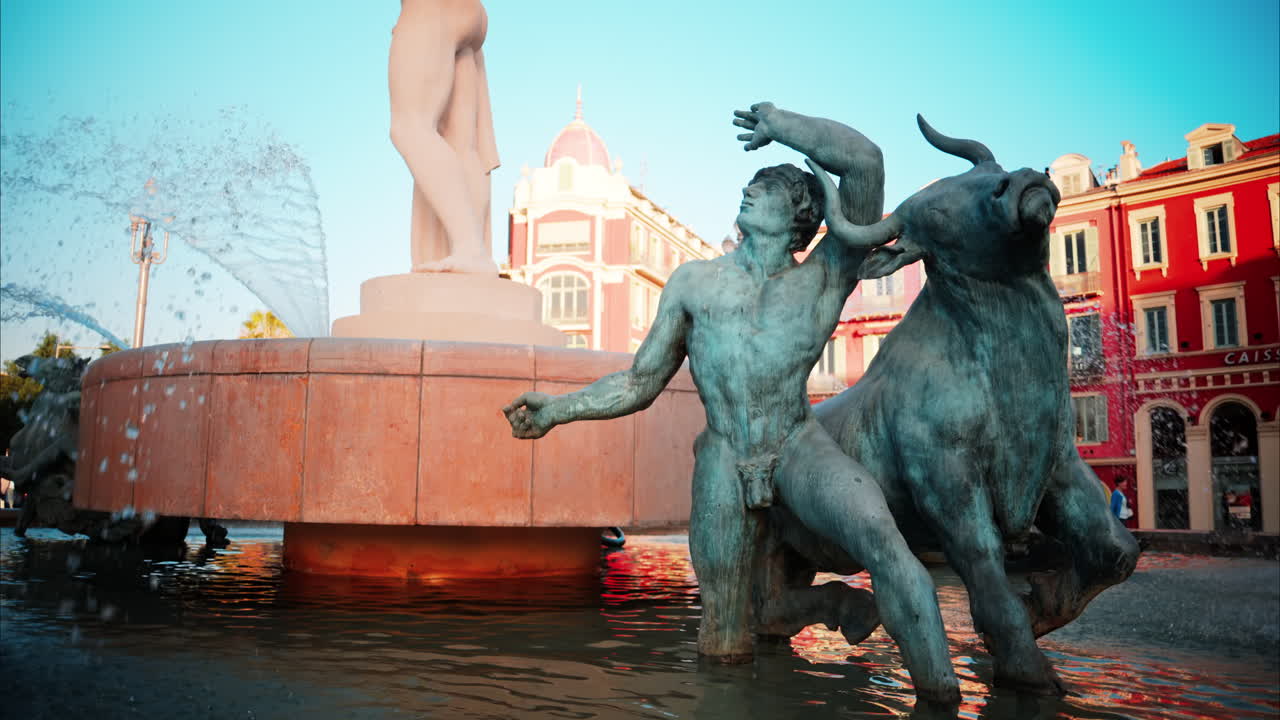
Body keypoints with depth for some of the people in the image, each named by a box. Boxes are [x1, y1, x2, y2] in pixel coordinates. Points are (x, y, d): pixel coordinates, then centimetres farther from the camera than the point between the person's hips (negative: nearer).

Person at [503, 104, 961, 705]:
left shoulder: (825, 277, 3)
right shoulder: (693, 283, 11)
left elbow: (864, 161, -9)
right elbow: (639, 384, 12)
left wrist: (778, 124, 1)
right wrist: (560, 409, 1)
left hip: (802, 450, -2)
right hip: (724, 464, 3)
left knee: (878, 533, -34)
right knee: (726, 649, 7)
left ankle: (939, 694, -16)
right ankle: (833, 599, 34)